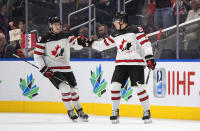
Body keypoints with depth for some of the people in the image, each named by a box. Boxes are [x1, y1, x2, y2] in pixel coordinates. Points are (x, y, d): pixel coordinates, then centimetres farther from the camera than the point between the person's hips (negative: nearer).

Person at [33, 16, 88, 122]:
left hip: (66, 68, 4)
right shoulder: (44, 40, -7)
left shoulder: (65, 36, 3)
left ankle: (79, 111, 29)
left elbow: (76, 45, -6)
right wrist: (44, 69, -12)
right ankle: (70, 112, -5)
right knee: (65, 88, -20)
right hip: (52, 70, -4)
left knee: (73, 89, 10)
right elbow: (37, 56, -5)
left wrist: (80, 41, -30)